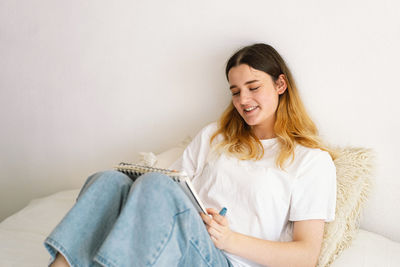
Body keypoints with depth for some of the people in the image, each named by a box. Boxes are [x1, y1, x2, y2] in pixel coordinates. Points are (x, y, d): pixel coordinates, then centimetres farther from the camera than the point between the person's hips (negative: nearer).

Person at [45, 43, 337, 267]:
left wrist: (230, 239, -13)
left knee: (155, 186, -32)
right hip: (173, 243, 5)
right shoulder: (214, 135, 25)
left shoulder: (312, 159, 8)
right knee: (109, 180, -24)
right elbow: (176, 186, 20)